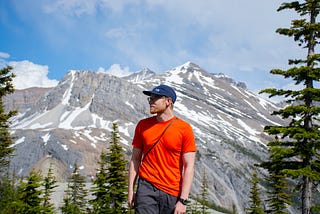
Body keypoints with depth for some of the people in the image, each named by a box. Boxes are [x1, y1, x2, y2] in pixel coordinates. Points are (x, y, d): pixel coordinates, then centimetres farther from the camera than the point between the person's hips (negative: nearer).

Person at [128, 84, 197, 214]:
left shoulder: (184, 129, -5)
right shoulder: (143, 125, 5)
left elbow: (189, 167, -6)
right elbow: (135, 159, 11)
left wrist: (183, 200, -10)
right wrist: (130, 190, 5)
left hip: (173, 193, -1)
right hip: (146, 188, 2)